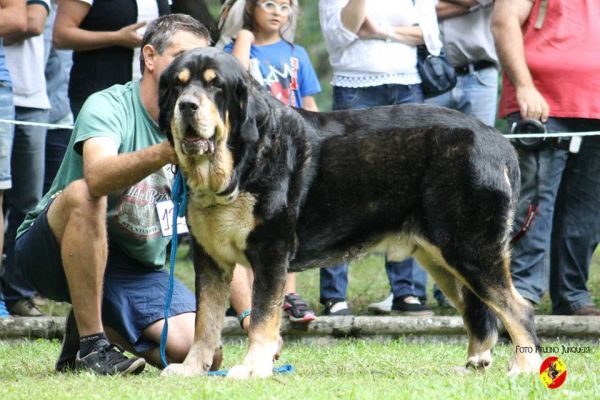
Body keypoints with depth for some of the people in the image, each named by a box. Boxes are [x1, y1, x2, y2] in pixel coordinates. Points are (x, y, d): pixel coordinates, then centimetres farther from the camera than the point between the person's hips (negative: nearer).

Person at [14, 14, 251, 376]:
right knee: (82, 194, -37)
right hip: (55, 250, -5)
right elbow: (98, 176, -40)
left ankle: (88, 325, 10)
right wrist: (165, 153, -57)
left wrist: (250, 311, -13)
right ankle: (90, 344, -27)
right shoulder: (109, 107, -17)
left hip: (137, 270, 5)